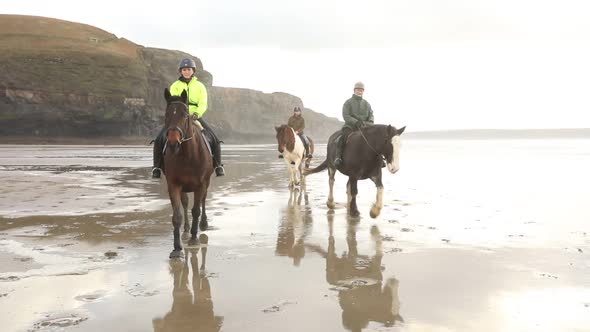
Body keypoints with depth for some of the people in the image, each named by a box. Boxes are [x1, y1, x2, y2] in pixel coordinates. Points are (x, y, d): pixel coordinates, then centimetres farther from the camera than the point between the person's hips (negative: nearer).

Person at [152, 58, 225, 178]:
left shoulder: (200, 86, 7)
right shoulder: (175, 86, 7)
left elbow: (203, 104, -5)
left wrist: (197, 113, -26)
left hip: (196, 117, 0)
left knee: (215, 140, -13)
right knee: (159, 140, -16)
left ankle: (218, 166, 2)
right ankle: (157, 167, -2)